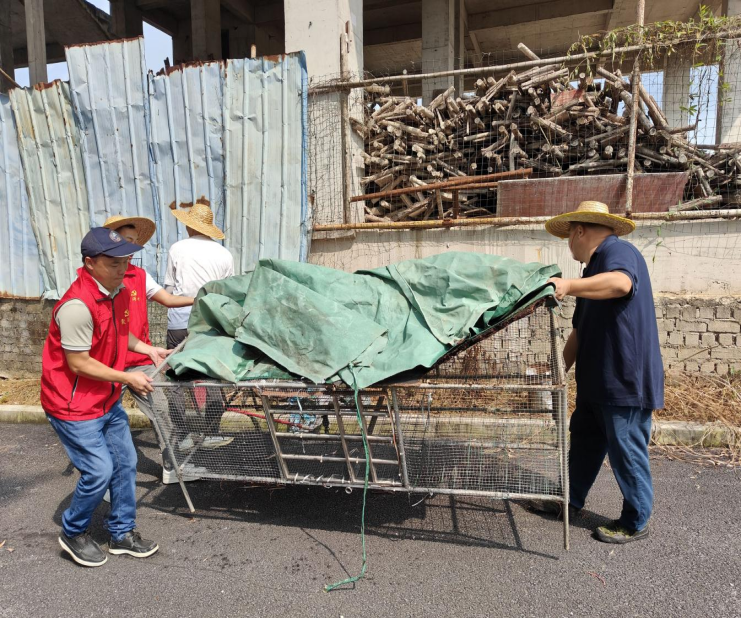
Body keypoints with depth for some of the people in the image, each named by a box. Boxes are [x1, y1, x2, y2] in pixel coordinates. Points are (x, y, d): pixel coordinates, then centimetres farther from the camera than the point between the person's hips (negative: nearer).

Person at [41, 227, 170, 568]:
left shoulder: (116, 291, -1)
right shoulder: (77, 305, -28)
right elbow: (79, 364, -24)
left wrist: (148, 349, 4)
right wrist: (128, 378, -18)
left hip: (107, 401, 8)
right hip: (73, 405, -8)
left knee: (125, 463, 11)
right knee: (99, 472, -3)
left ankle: (122, 533, 28)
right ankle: (73, 533, 26)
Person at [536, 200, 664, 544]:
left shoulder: (617, 251, -12)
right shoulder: (595, 264, 18)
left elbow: (621, 283, -39)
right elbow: (580, 331, 20)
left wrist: (568, 286, -38)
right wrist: (560, 368, 19)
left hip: (626, 380, -10)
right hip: (598, 380, 10)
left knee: (627, 452, 3)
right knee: (585, 439, 18)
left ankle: (636, 523, 20)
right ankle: (572, 502, 34)